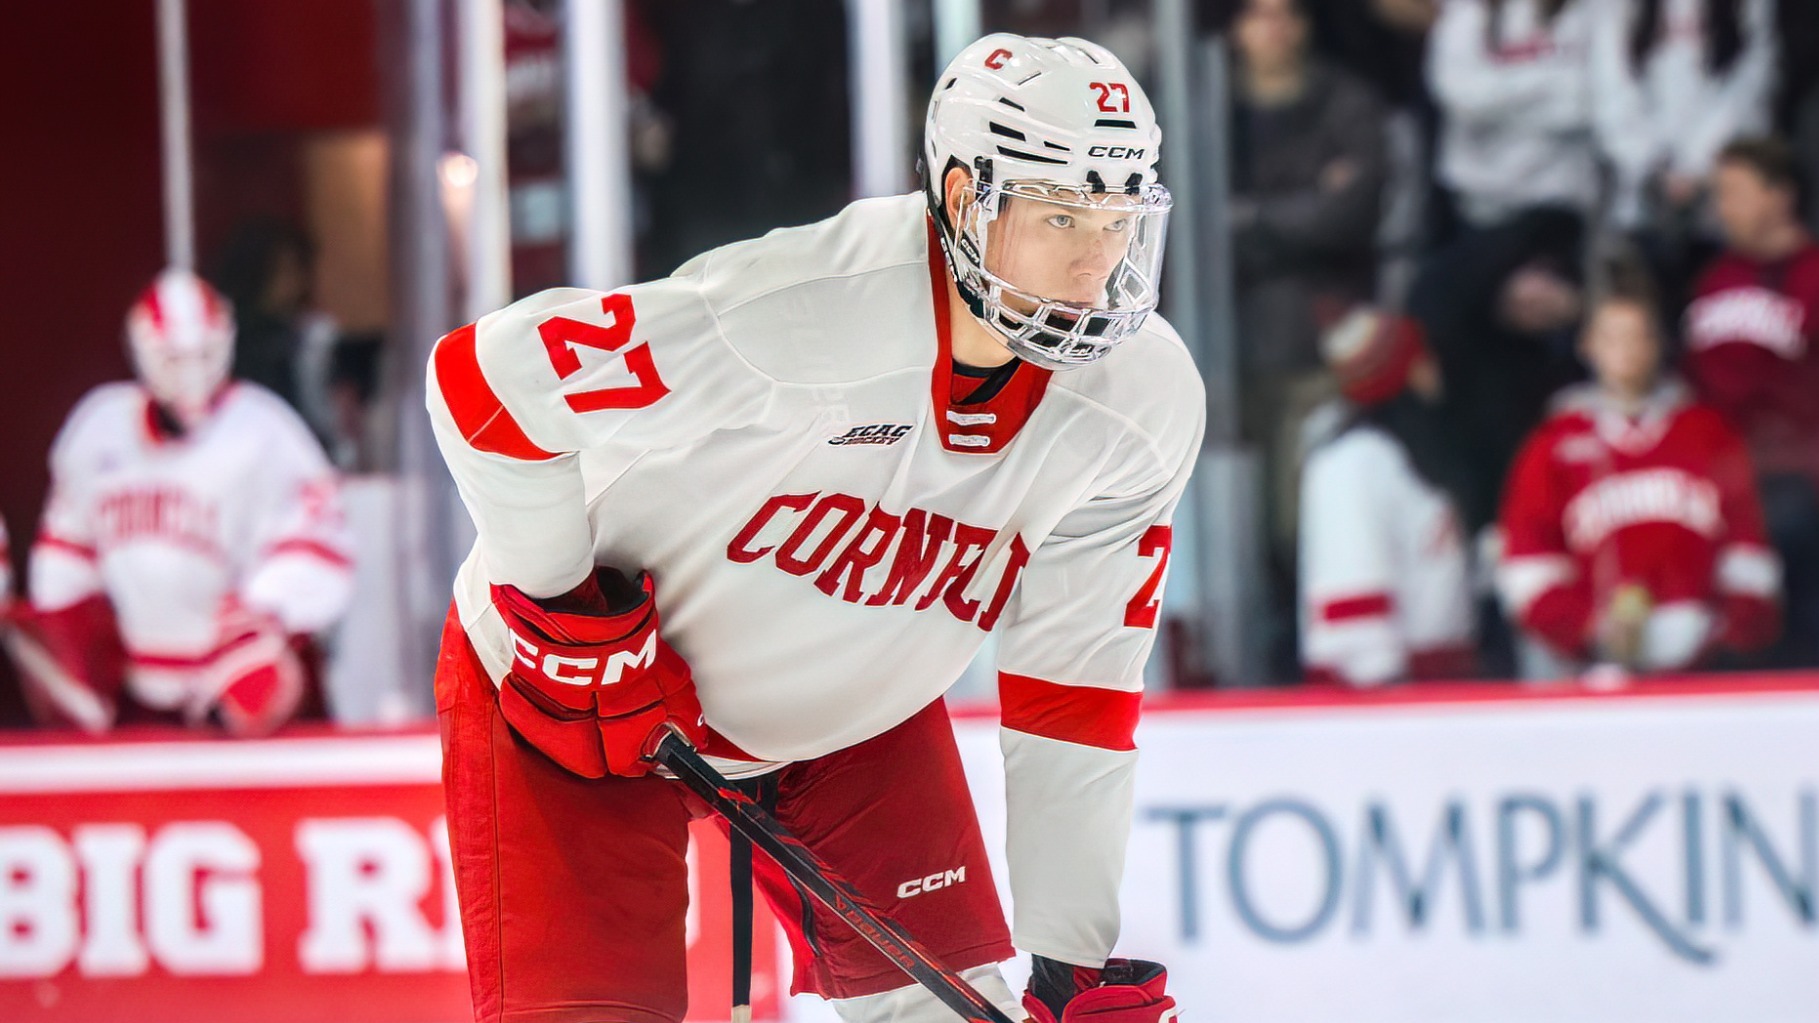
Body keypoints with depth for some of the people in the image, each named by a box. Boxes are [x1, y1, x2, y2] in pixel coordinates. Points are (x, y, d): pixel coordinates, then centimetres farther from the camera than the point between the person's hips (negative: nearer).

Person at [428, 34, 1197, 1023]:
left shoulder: (1147, 407, -17)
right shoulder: (795, 312, -36)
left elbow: (1073, 688, -9)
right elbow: (487, 377, -28)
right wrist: (565, 607, -20)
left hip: (850, 710, 5)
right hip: (564, 679, -5)